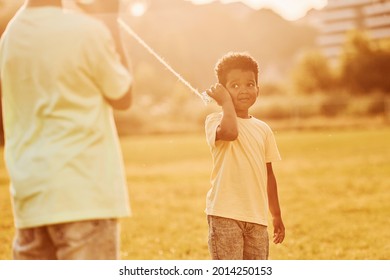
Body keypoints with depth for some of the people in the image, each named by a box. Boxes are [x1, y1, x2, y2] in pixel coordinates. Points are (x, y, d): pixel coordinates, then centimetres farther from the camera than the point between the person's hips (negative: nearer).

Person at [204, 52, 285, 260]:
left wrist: (276, 215, 20)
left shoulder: (263, 129, 12)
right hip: (224, 213, -6)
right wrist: (226, 101, -15)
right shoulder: (215, 120, -5)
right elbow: (230, 132, -30)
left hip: (257, 216, 6)